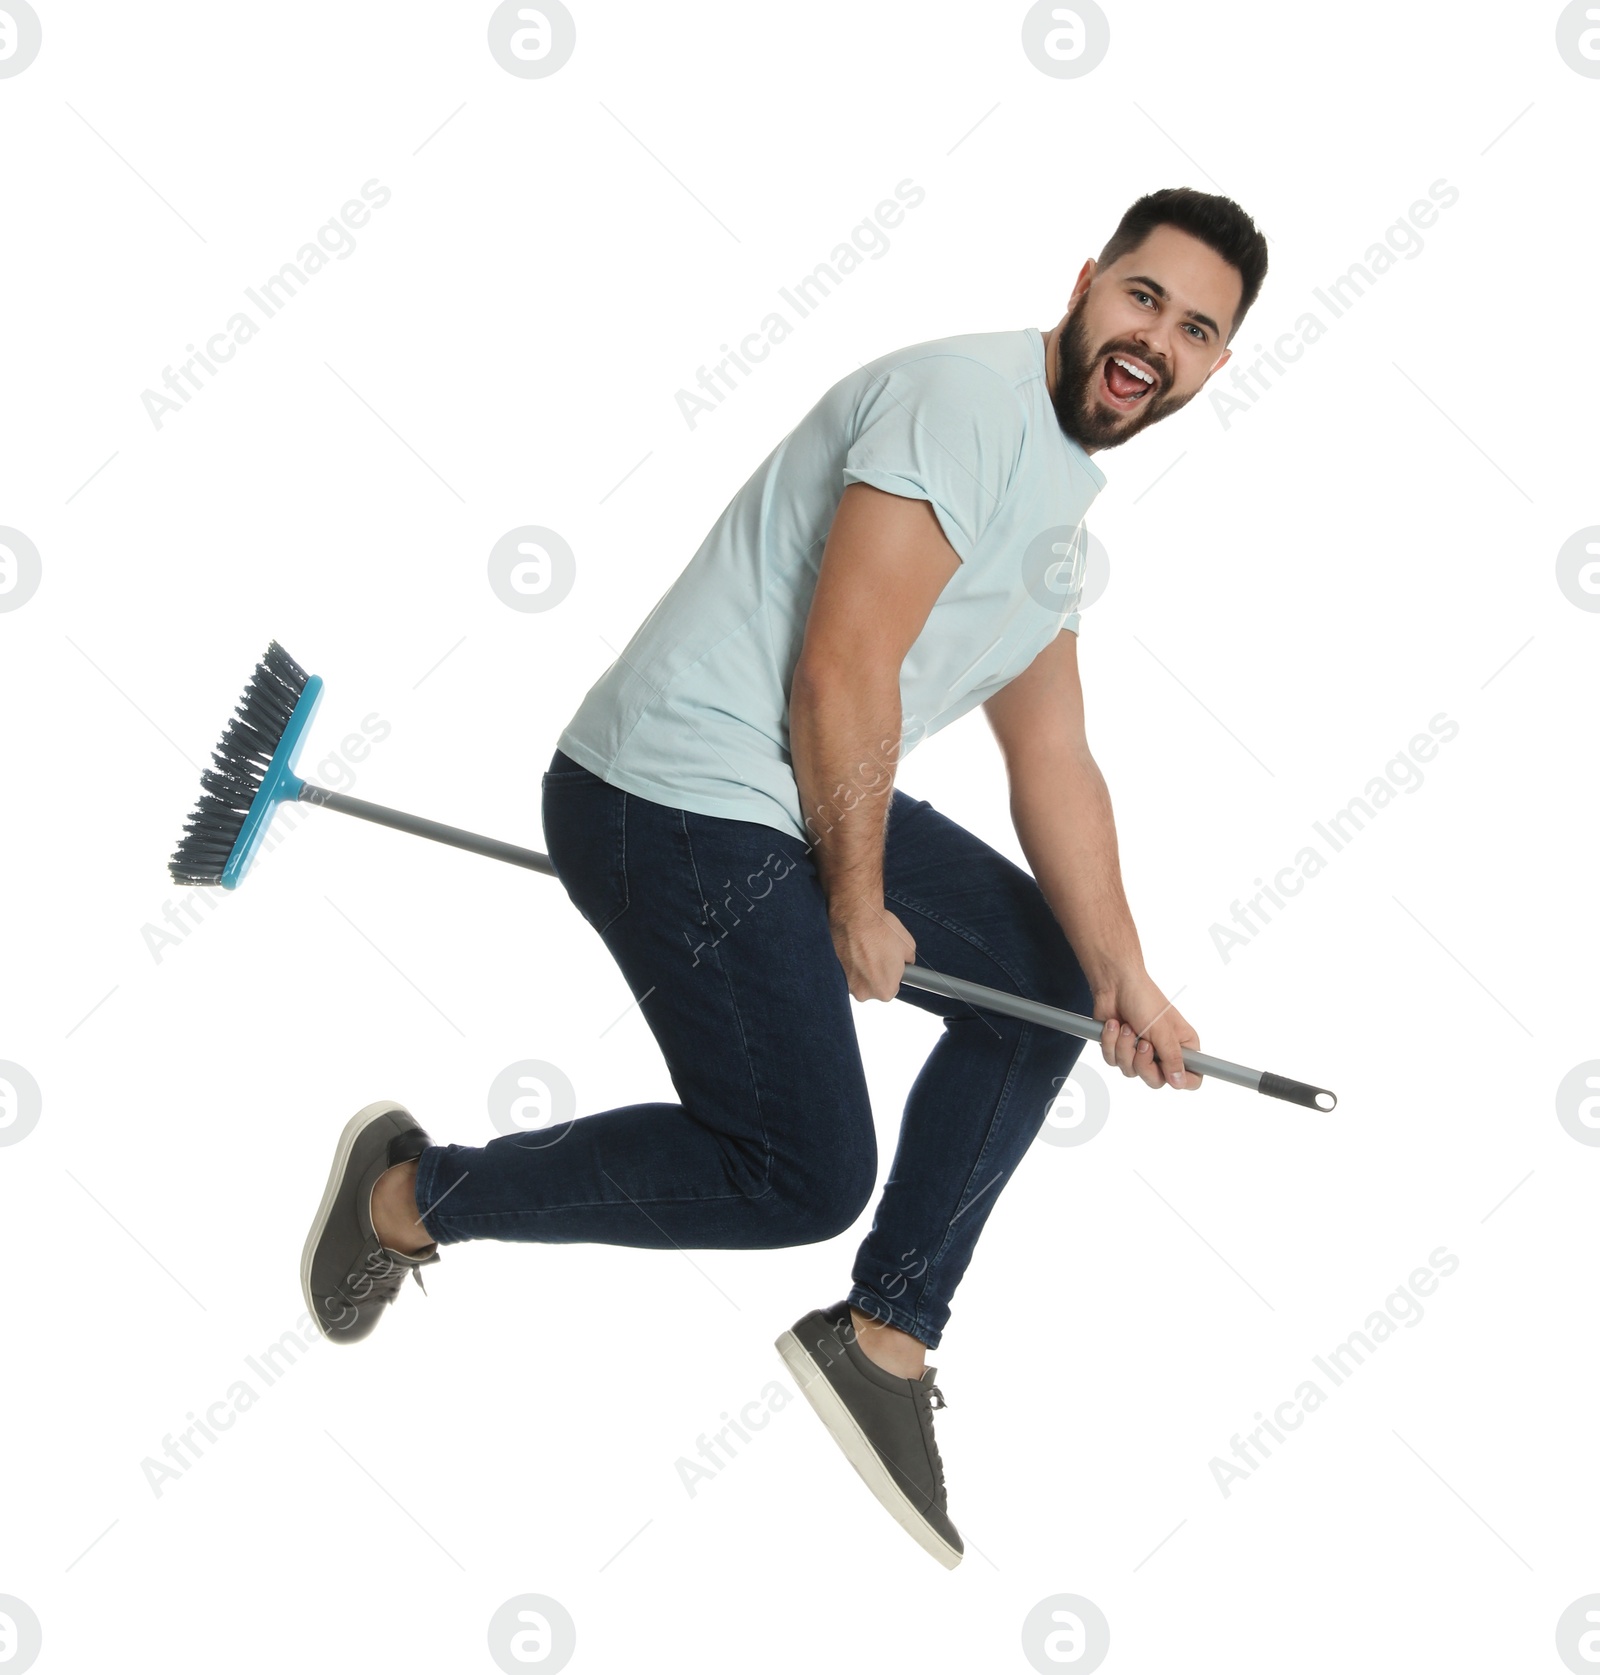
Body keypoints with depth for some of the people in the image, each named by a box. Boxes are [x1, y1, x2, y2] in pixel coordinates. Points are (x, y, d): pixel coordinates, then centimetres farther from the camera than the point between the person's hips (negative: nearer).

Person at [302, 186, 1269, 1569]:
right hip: (679, 800, -11)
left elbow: (1053, 764, 17)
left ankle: (884, 1339, 17)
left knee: (1052, 971, 16)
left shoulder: (1062, 506, 17)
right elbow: (841, 675, -20)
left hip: (812, 804, 11)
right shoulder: (971, 397, -14)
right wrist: (858, 909, -9)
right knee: (803, 1176, -10)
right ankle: (413, 1193, 8)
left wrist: (1123, 978, 8)